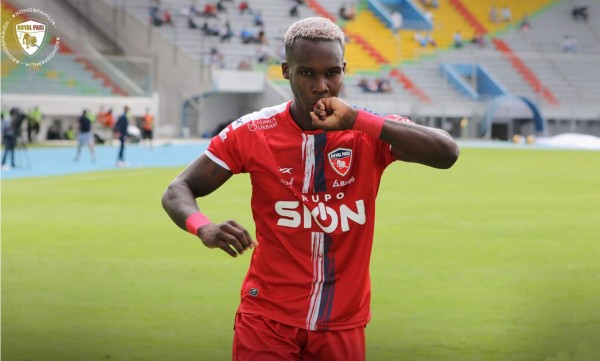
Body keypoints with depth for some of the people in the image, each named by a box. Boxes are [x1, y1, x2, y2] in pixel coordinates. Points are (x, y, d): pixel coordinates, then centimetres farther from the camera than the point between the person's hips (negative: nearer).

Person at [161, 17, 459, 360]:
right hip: (267, 321, -1)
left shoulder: (369, 130, -5)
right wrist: (204, 228, -23)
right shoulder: (252, 133, -4)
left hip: (344, 325, 1)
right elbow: (178, 191, 1)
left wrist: (354, 120, -26)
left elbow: (447, 153, -21)